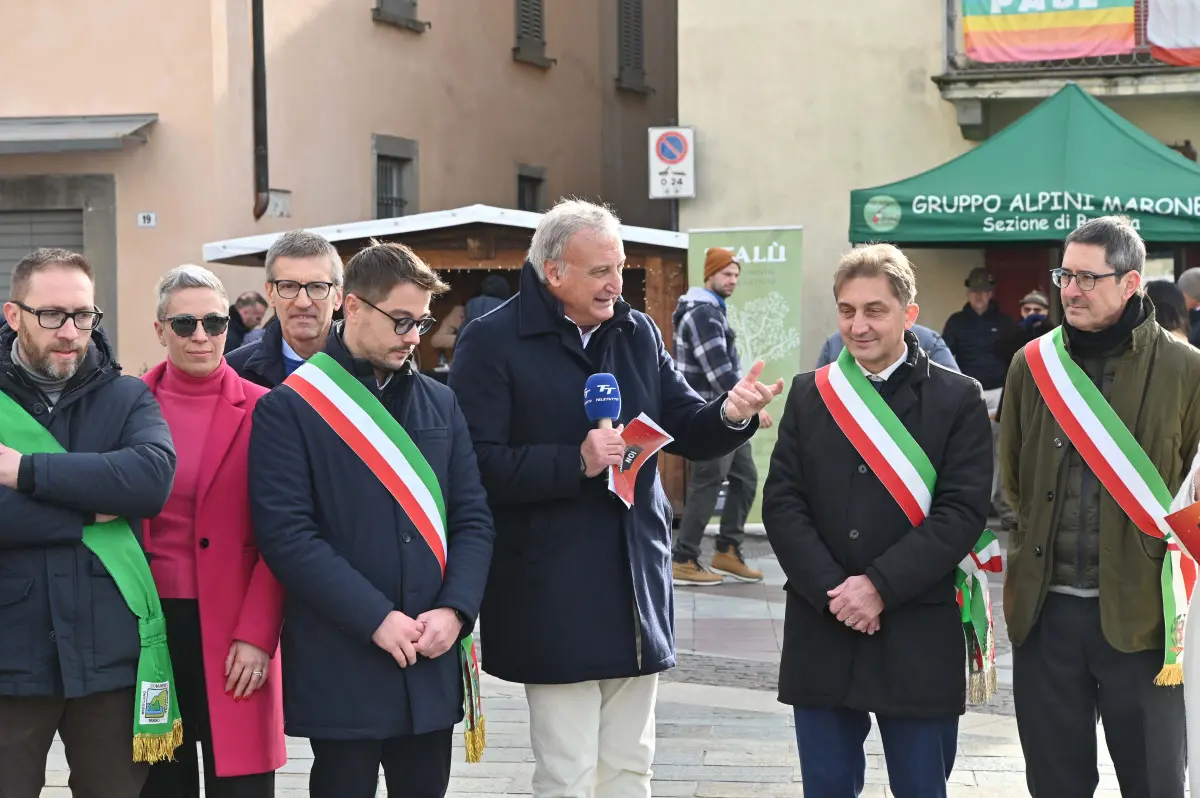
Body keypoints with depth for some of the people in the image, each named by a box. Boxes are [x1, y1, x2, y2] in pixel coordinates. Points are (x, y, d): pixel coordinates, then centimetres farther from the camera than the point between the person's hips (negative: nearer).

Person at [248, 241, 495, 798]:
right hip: (340, 667, -5)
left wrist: (454, 610, -8)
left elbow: (473, 519, 9)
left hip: (433, 667, 5)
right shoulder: (288, 409, -4)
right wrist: (376, 618, -17)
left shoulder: (440, 405, 12)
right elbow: (286, 533, -12)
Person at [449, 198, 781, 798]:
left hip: (636, 584, 6)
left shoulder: (638, 333, 9)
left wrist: (731, 414, -13)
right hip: (553, 595, -6)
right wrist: (577, 462, -24)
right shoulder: (491, 342, -10)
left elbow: (686, 431, 8)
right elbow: (477, 464, -17)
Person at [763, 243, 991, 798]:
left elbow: (962, 512, -8)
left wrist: (880, 585, -16)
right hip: (820, 633, 2)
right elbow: (781, 503, 2)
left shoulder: (958, 399, 0)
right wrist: (832, 590, -11)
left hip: (917, 640, -2)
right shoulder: (809, 394, 9)